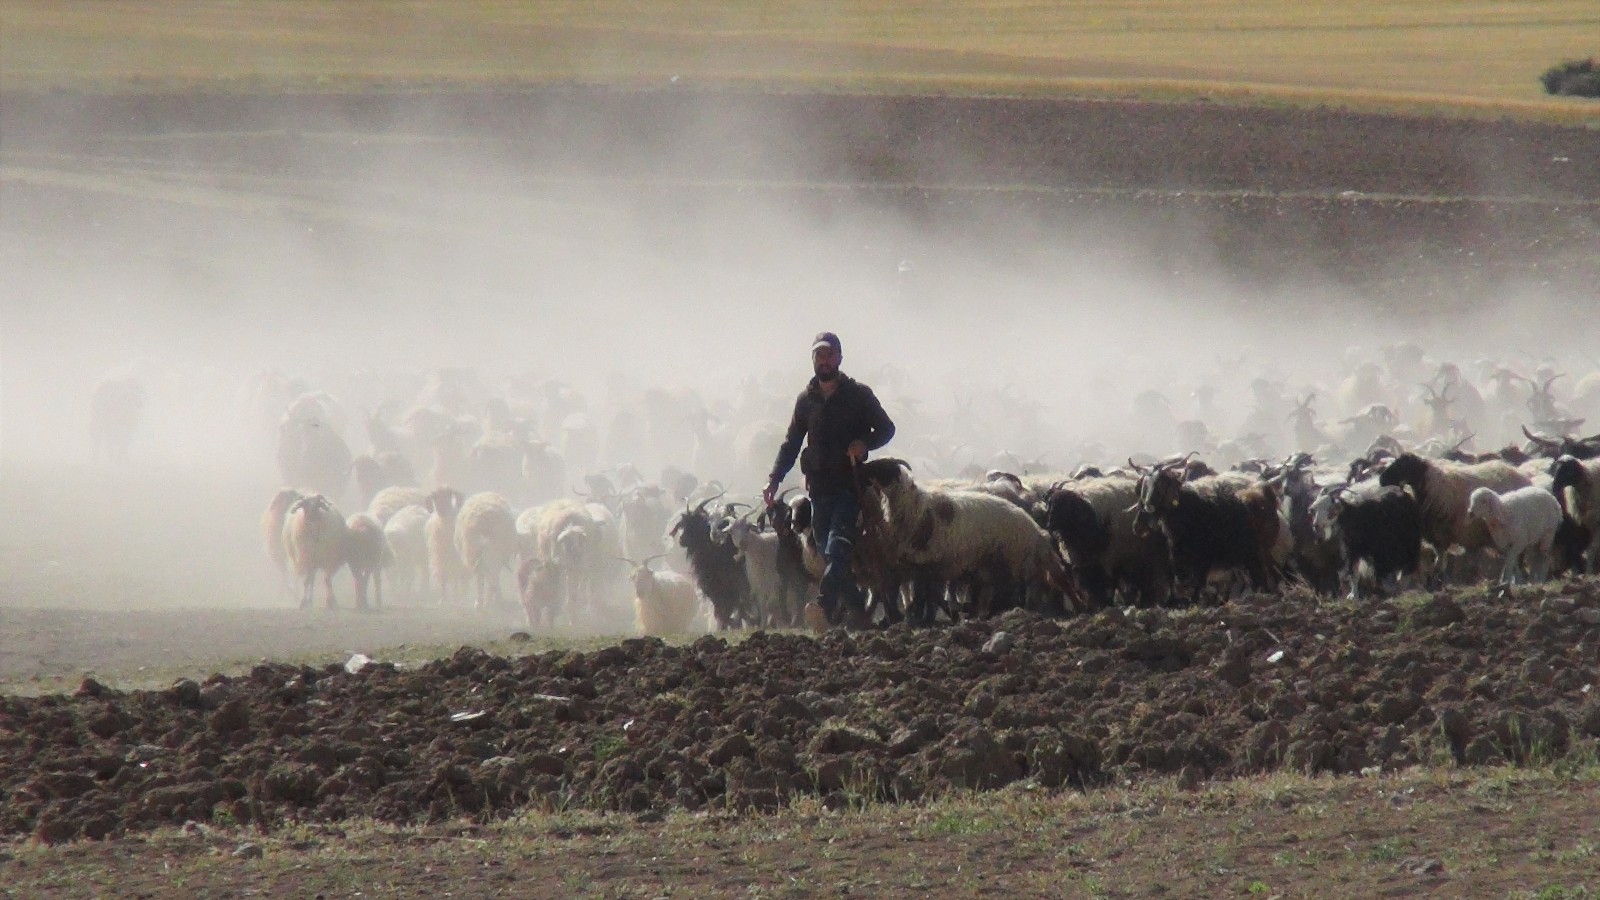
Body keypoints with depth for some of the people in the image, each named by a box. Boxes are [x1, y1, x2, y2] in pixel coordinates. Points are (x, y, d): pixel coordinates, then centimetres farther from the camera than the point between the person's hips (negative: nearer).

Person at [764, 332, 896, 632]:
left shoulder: (858, 395, 4)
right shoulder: (806, 400, 16)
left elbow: (886, 428, 8)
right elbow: (791, 443, 19)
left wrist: (865, 443, -14)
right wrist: (774, 479, 6)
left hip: (849, 485, -5)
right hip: (819, 487, 5)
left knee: (837, 547, -21)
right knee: (828, 552, 1)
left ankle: (825, 604, -36)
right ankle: (856, 607, 9)